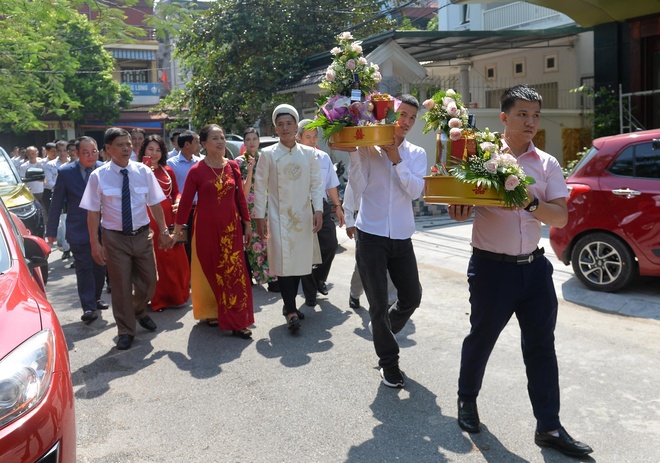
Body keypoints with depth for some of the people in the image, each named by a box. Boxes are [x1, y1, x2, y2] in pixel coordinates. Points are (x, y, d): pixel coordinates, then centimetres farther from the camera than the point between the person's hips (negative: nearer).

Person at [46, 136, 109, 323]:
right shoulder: (65, 172, -7)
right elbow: (56, 203, -3)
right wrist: (51, 230, -2)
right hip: (78, 230, -2)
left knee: (100, 267, 15)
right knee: (84, 269, 0)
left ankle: (96, 299, 33)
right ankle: (89, 307, 4)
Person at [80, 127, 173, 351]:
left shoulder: (144, 171, -3)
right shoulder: (99, 176, -9)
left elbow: (155, 204, 3)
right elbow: (93, 212, -8)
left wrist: (163, 231, 4)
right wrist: (95, 243, -10)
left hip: (142, 234, 3)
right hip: (115, 237, -2)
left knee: (148, 281, 13)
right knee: (121, 286, 7)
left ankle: (139, 312, 45)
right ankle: (126, 330, 26)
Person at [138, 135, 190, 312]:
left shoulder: (168, 170, 12)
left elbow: (175, 192, 15)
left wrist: (178, 202, -5)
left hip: (169, 217, 5)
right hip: (149, 219, -5)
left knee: (175, 257, 9)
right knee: (154, 259, 0)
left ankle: (176, 295, 24)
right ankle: (157, 298, 12)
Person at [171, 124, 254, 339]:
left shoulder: (232, 166, 4)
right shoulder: (196, 171, -7)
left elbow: (240, 197, 8)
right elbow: (185, 201, -5)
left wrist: (247, 224, 7)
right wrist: (177, 230, -6)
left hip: (231, 227, 3)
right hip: (206, 227, -3)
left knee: (234, 272, 2)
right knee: (209, 271, 9)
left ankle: (237, 321, 11)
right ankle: (210, 312, 25)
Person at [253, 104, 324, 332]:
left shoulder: (308, 153, 5)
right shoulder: (268, 154, -1)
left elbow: (316, 183, 5)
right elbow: (260, 187, -1)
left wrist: (318, 210, -7)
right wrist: (259, 218, -5)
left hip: (303, 216, 3)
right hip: (278, 216, -3)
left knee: (299, 261, 8)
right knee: (283, 262, -9)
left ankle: (289, 305, 23)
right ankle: (291, 310, -4)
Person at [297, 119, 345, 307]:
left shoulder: (324, 157, 10)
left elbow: (331, 185, 17)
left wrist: (337, 206, 16)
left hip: (322, 206, 5)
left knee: (330, 245, 2)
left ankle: (319, 278, 31)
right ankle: (310, 294, 16)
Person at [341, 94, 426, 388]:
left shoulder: (416, 154, 6)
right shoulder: (369, 148, -2)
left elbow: (415, 191, -9)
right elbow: (358, 187, -12)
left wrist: (397, 160, -16)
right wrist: (355, 153, -18)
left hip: (402, 237, 3)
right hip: (371, 236, -3)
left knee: (412, 297, 11)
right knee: (379, 304, 5)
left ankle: (384, 333, 42)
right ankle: (388, 361, 25)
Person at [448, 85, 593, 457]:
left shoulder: (547, 164, 4)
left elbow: (561, 218, -4)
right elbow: (464, 208, -1)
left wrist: (533, 204, -23)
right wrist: (460, 213, -24)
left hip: (534, 266, 3)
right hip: (492, 268, -3)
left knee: (542, 346, 7)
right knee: (481, 338, 12)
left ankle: (549, 426, 19)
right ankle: (467, 399, 36)